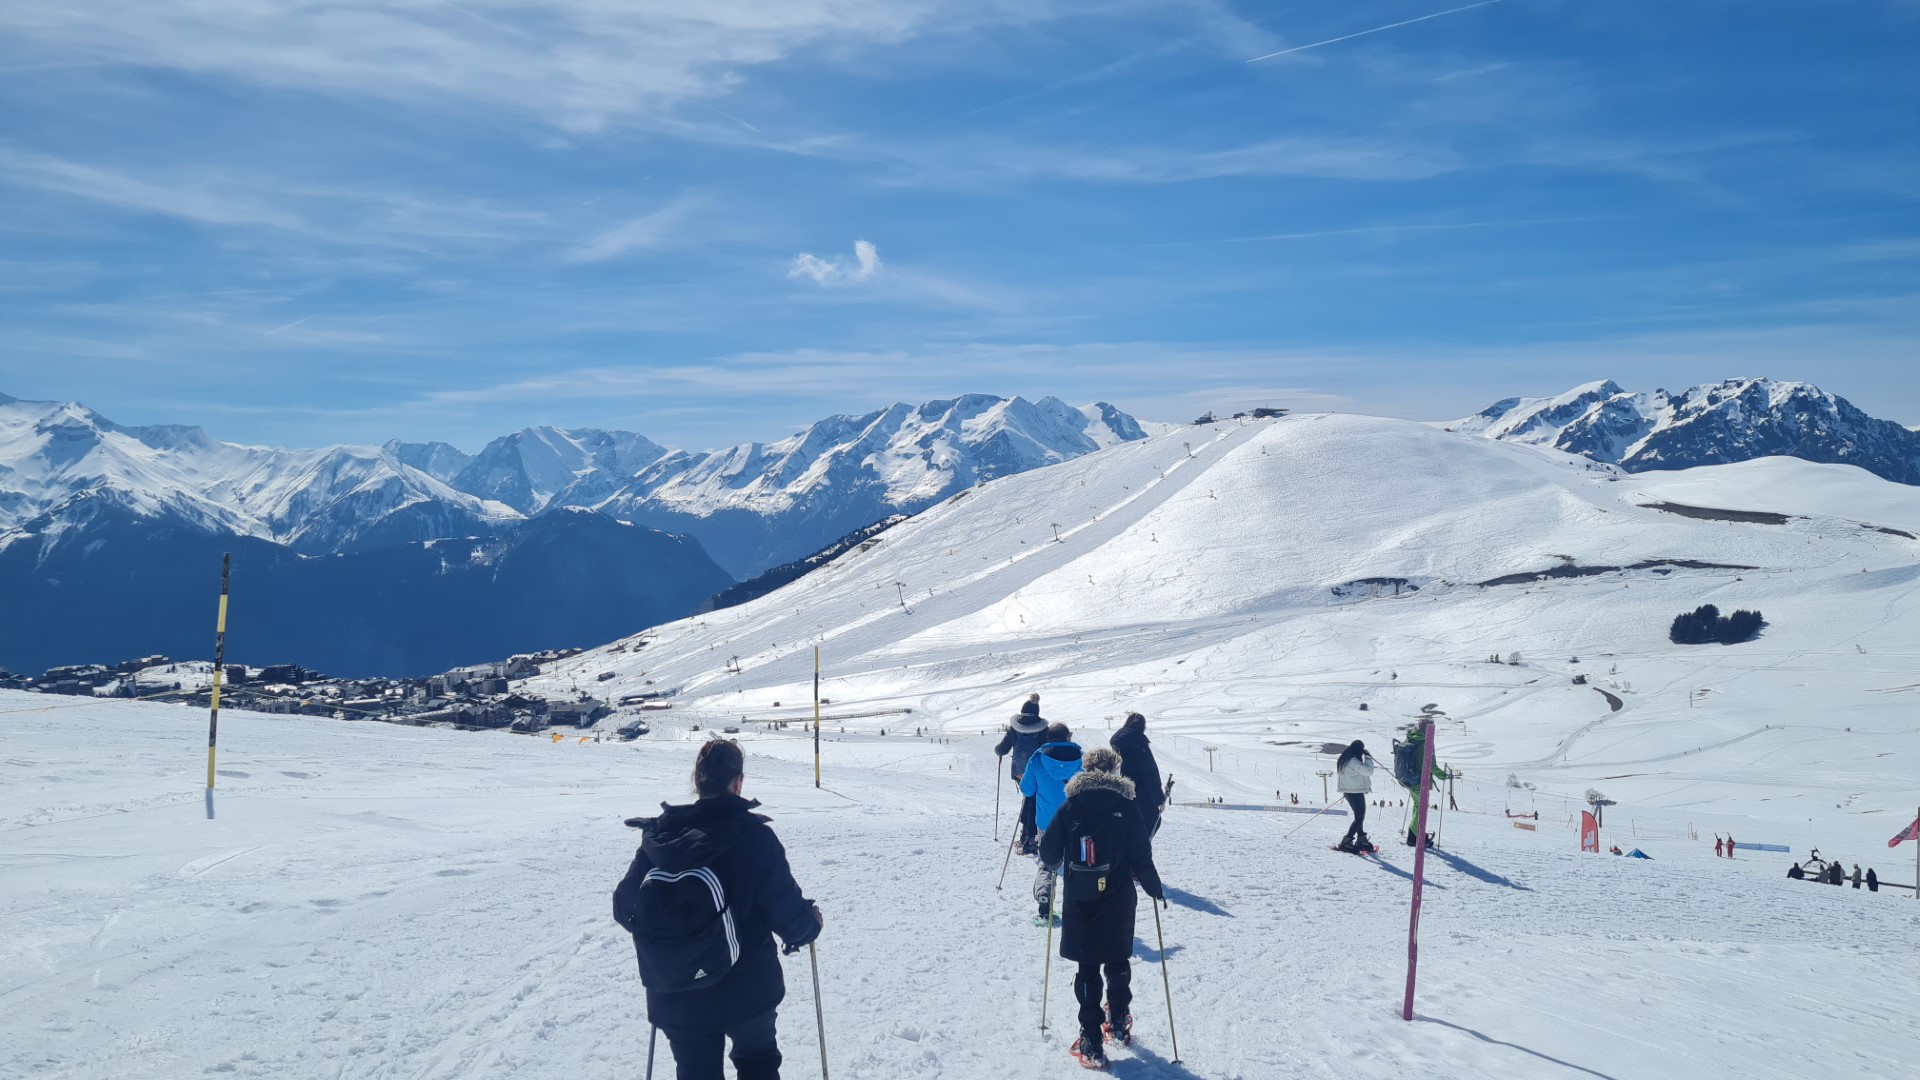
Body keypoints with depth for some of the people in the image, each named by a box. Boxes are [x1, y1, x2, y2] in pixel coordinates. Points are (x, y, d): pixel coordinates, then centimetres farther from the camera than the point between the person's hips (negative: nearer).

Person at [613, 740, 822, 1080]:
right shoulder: (753, 837, -18)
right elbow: (786, 911, -16)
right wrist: (809, 924, 7)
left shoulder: (657, 837, -9)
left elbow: (625, 908, 0)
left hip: (675, 999, 2)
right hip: (747, 992, -2)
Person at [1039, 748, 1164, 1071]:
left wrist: (1044, 840, 19)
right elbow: (1140, 856, -6)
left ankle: (1092, 1043, 0)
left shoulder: (1070, 807, -4)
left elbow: (1050, 855, -3)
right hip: (1118, 900, 0)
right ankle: (1119, 1024, 36)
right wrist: (1154, 887, 9)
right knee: (1117, 963, 20)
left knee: (1088, 969, 5)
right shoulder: (1125, 806, -5)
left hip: (1079, 902, 0)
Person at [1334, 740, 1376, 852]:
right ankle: (1346, 842, -8)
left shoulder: (1344, 759, 8)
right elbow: (1368, 771, -21)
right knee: (1359, 817, -4)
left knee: (1359, 816, 20)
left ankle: (1361, 840, 30)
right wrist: (1368, 758, -9)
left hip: (1349, 791, 10)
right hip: (1356, 792, -10)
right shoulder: (1353, 761, -22)